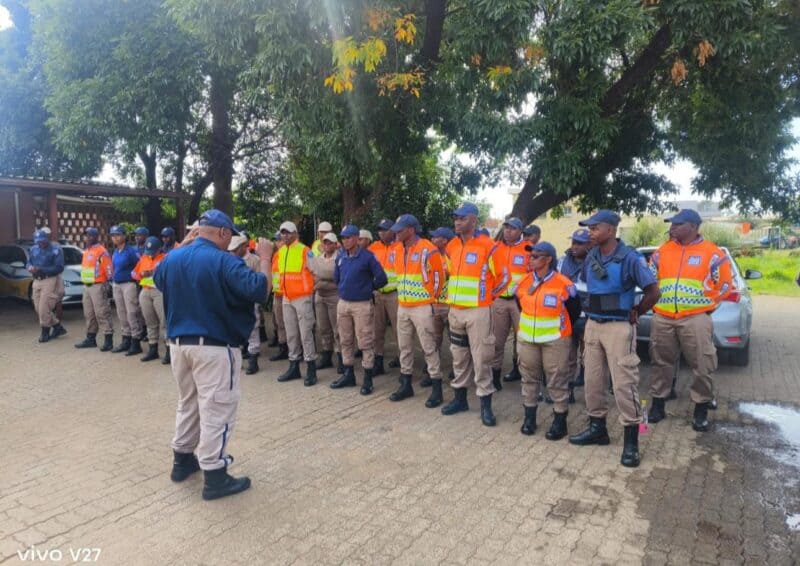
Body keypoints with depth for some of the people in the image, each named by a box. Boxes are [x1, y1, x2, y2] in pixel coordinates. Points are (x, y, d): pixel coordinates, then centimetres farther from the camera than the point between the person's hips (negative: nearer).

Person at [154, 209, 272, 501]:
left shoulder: (172, 258, 5)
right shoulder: (224, 261, -18)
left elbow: (158, 279, 28)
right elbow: (259, 290, -24)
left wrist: (184, 243, 29)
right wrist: (265, 259, -10)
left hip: (178, 342, 8)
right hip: (214, 346, -7)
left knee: (188, 403, 24)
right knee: (216, 409, 1)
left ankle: (182, 460, 37)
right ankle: (214, 476, 7)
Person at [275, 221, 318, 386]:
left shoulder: (304, 251, -10)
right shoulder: (281, 251, 10)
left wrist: (309, 289, -5)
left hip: (302, 297, -6)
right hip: (286, 298, 7)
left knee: (306, 333, -4)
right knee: (291, 333, 13)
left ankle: (311, 368, 3)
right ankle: (294, 366, 23)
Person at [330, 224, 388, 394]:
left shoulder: (367, 256, -12)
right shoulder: (341, 256, 5)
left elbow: (381, 278, -11)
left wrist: (367, 288, 1)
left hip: (362, 305, -6)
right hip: (343, 303, 6)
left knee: (365, 342, -1)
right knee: (345, 341, 14)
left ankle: (368, 379, 7)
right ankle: (348, 375, 27)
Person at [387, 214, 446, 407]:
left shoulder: (427, 249, -13)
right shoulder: (399, 251, 10)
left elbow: (439, 275, -8)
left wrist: (431, 297, -1)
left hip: (422, 307, -7)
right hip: (402, 307, 8)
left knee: (429, 348, -2)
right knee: (404, 347, 12)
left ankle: (436, 389, 6)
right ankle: (406, 385, 24)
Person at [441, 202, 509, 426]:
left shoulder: (487, 246, -11)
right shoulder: (451, 246, 8)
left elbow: (503, 277, -4)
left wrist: (487, 296, 4)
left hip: (478, 311, -6)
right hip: (455, 310, 6)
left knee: (481, 357, -2)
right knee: (459, 355, 14)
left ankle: (486, 404, 8)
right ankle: (460, 398, 27)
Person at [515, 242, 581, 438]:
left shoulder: (564, 284, -14)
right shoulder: (524, 282, 1)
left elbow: (574, 310, 0)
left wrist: (560, 328, 7)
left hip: (555, 341, -5)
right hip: (526, 339, 5)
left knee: (557, 380, 3)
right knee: (529, 378, 13)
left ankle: (560, 421, 16)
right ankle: (529, 417, 27)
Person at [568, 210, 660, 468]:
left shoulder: (629, 258, -13)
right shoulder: (591, 257, 6)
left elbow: (653, 292, -11)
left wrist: (635, 312, -2)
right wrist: (594, 308, 11)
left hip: (619, 328, -6)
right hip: (592, 325, 7)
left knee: (624, 383, -5)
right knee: (593, 379, 11)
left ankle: (631, 440, 5)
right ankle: (597, 427, 26)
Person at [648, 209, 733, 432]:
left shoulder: (712, 254, -2)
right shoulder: (662, 252, 8)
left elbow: (725, 285, 4)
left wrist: (703, 304, 3)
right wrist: (657, 302, 8)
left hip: (695, 319, -3)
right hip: (662, 318, 3)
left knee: (702, 367, 1)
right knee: (661, 363, 10)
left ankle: (701, 411, 16)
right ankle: (657, 405, 21)